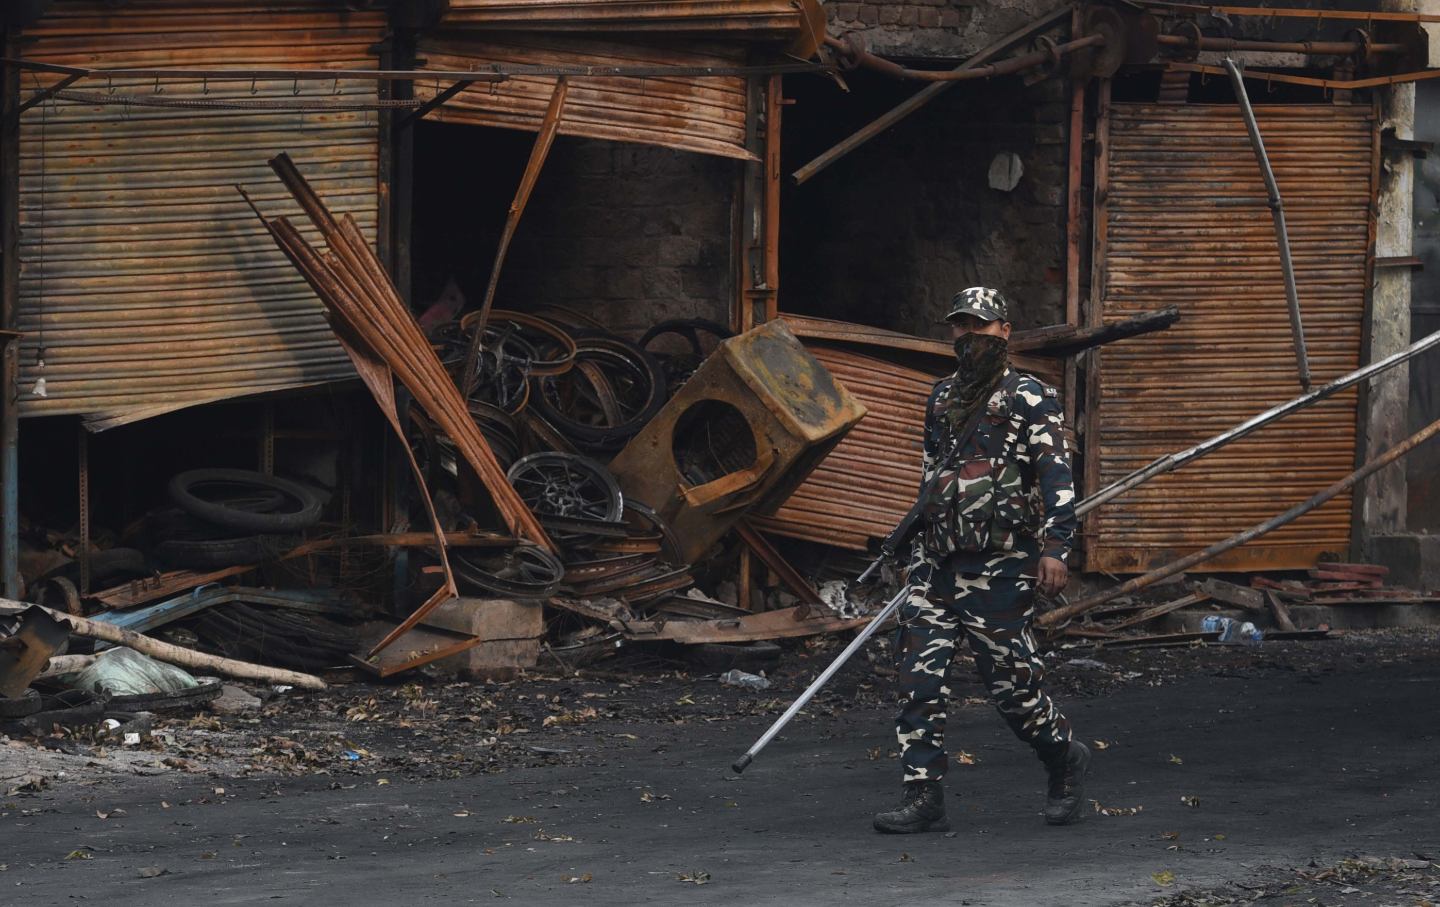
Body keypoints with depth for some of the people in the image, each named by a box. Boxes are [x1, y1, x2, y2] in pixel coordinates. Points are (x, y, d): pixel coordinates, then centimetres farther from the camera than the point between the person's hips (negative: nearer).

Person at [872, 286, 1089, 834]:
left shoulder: (1030, 399, -4)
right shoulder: (942, 398, 17)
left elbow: (1057, 478, -10)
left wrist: (1055, 548, -21)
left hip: (998, 565, -6)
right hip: (936, 562, 6)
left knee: (1011, 682, -3)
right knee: (919, 676, -4)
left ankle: (1065, 760, 23)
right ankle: (923, 799, -3)